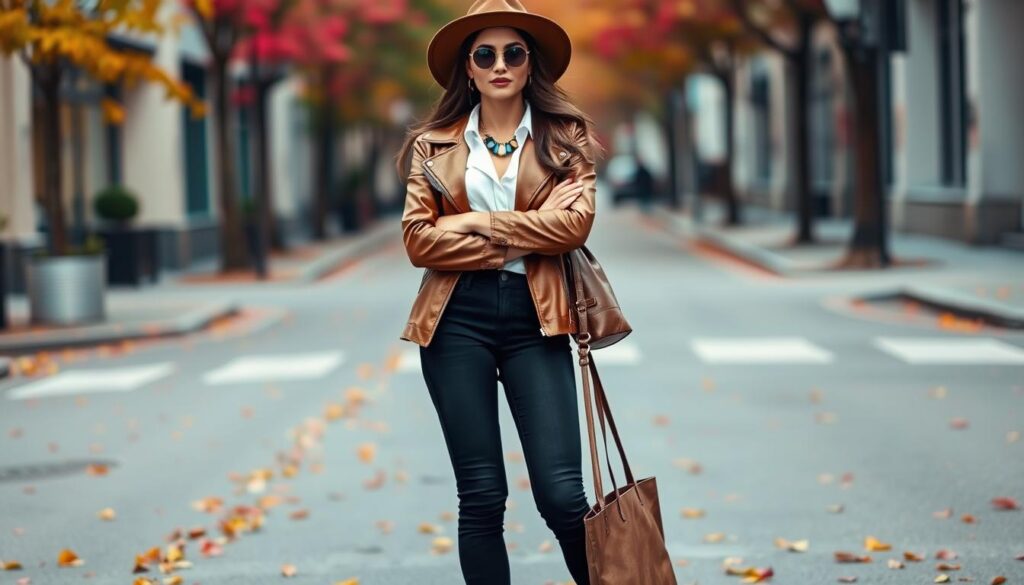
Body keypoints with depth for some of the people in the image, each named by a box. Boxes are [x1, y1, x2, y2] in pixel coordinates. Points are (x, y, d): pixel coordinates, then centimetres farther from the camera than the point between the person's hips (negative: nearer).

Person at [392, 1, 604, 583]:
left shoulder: (565, 136, 7)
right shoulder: (435, 143, 8)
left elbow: (574, 221, -9)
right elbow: (419, 238, -3)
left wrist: (477, 222, -7)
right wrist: (517, 245, -8)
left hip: (534, 319, -1)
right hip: (457, 320, 1)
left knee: (561, 493, -8)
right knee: (481, 497, 2)